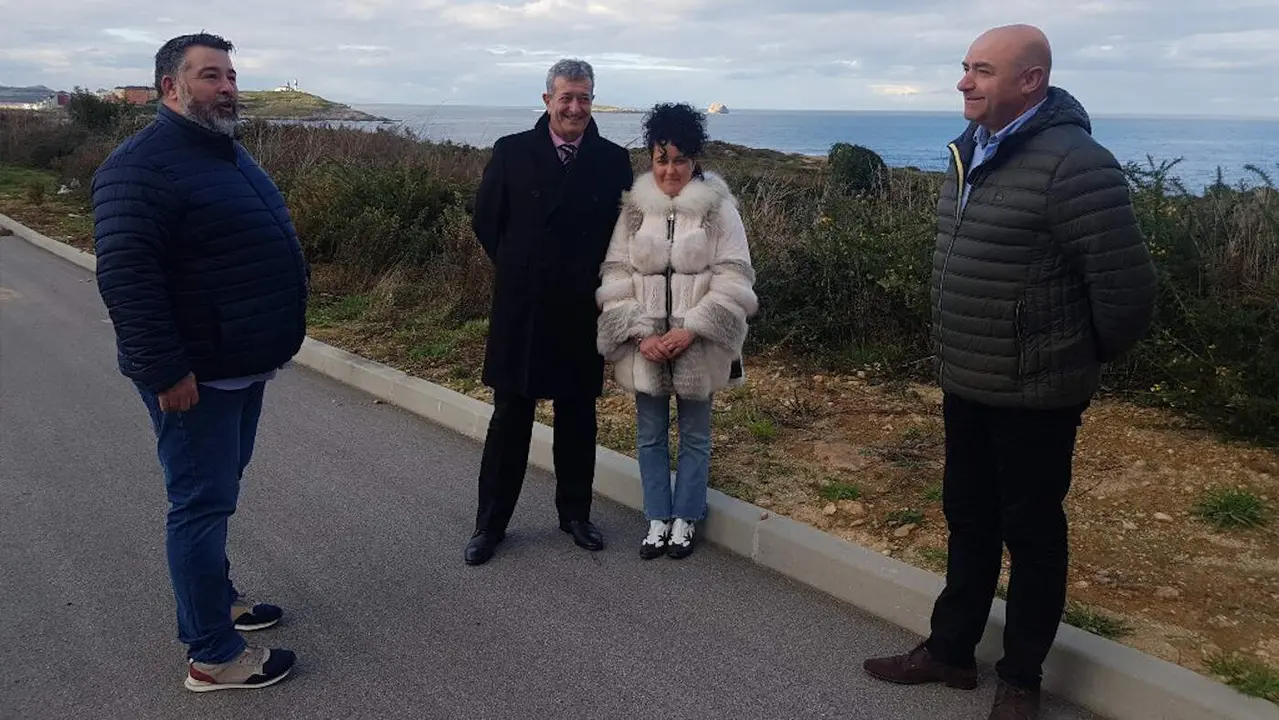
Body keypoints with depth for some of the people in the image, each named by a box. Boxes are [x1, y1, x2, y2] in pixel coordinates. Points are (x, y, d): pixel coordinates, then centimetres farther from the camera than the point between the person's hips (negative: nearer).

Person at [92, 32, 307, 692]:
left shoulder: (227, 153, 13)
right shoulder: (142, 165, -18)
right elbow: (124, 276, -25)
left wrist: (271, 345, 21)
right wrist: (166, 370, -26)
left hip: (241, 366, 9)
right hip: (195, 377, -9)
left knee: (216, 493, 21)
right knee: (202, 503, -2)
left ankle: (214, 600, 37)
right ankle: (213, 657, 9)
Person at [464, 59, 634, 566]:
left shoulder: (613, 161, 0)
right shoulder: (511, 152, -2)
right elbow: (485, 221, 4)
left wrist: (594, 277, 1)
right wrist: (516, 269, 5)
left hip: (583, 311, 1)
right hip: (521, 310, -1)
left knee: (577, 415, 12)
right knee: (510, 416, 6)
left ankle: (575, 512, 27)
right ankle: (490, 522, 17)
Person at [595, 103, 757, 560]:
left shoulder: (718, 207, -5)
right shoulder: (635, 207, 2)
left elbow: (733, 279, -8)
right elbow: (615, 275, 1)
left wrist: (691, 330, -17)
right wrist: (639, 333, -11)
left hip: (696, 345, -2)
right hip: (644, 345, 2)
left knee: (694, 435, 11)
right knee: (650, 435, 12)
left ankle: (685, 520, 27)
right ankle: (657, 520, 26)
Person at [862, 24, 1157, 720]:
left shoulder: (1072, 163, -21)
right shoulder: (970, 151, 6)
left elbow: (1125, 285, -20)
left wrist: (1081, 361, -4)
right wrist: (960, 353, 17)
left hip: (1033, 394, -8)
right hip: (966, 383, 8)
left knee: (1031, 533, 9)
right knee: (968, 521, 19)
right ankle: (950, 650, 36)